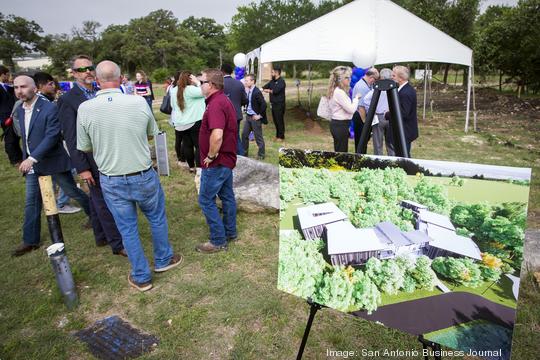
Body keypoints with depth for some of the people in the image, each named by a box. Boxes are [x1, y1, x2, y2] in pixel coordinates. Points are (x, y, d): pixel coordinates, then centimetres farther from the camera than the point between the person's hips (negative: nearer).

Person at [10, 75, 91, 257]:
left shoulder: (50, 108, -17)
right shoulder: (20, 110, 6)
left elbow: (52, 136, -23)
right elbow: (26, 137, 15)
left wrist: (32, 158, -28)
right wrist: (26, 158, 16)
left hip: (53, 161, -6)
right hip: (32, 164, 7)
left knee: (72, 192, 8)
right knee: (31, 202, 10)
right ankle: (30, 241, 21)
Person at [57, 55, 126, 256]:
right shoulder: (68, 100, -10)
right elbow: (70, 138, -12)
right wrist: (82, 168, -16)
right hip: (92, 161, -6)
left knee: (98, 199, 19)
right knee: (103, 202, 1)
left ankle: (101, 236, 32)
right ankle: (117, 244, 10)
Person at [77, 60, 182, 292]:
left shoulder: (85, 109, -11)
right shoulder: (139, 103, -12)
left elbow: (85, 148, 1)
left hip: (111, 181, 1)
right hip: (144, 177, 0)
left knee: (127, 229, 14)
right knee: (157, 218, 22)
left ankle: (141, 277, 27)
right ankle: (163, 260, 39)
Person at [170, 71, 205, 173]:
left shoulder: (174, 90, 6)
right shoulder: (190, 89, -16)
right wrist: (197, 82, -6)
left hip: (180, 124, 6)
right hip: (194, 122, -6)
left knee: (187, 145, 11)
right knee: (199, 145, 0)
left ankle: (191, 167, 19)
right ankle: (199, 167, -1)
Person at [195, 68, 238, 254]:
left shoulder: (216, 104, -22)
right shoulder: (224, 100, 12)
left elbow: (217, 135, -37)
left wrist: (211, 156, -22)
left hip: (216, 163, -10)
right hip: (227, 159, 10)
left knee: (206, 200, 1)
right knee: (227, 196, 18)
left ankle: (218, 241, 10)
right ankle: (230, 232, 32)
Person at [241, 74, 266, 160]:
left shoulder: (257, 92, -19)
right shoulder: (248, 91, 4)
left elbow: (264, 105, -22)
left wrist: (260, 115, -16)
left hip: (255, 117, -8)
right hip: (248, 116, 8)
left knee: (258, 137, 4)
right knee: (244, 134, 13)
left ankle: (261, 155, 17)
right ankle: (244, 152, 27)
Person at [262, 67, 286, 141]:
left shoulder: (281, 81, -12)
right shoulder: (272, 81, 15)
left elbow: (275, 90, -22)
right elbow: (265, 87, 7)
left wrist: (268, 90, -6)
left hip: (279, 104, -8)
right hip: (273, 104, 8)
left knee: (279, 120, -3)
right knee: (275, 120, 13)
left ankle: (281, 136, 6)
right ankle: (277, 135, 24)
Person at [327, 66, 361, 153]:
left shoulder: (338, 91, 14)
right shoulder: (339, 92, -17)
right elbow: (351, 109, -17)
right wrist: (356, 98, -5)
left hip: (338, 124, 10)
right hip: (340, 125, -10)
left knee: (339, 152, 14)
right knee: (341, 152, -4)